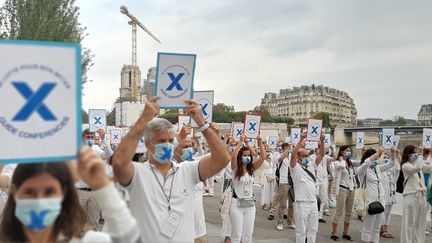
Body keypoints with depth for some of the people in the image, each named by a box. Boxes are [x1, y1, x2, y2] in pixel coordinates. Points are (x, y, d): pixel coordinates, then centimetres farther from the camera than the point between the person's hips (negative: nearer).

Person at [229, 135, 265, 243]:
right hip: (237, 204, -4)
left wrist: (260, 143, -14)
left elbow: (262, 157, -6)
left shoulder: (252, 169, 5)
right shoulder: (235, 169, -6)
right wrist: (241, 142, -24)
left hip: (250, 204, 4)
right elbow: (233, 156, -26)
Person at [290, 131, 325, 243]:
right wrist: (301, 140, -28)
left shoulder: (311, 166, 13)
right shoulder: (295, 167, -5)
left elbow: (321, 155, 6)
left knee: (313, 229, 14)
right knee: (301, 230, 1)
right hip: (301, 203, -6)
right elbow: (293, 154, -23)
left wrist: (322, 141, -8)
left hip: (313, 202, 7)